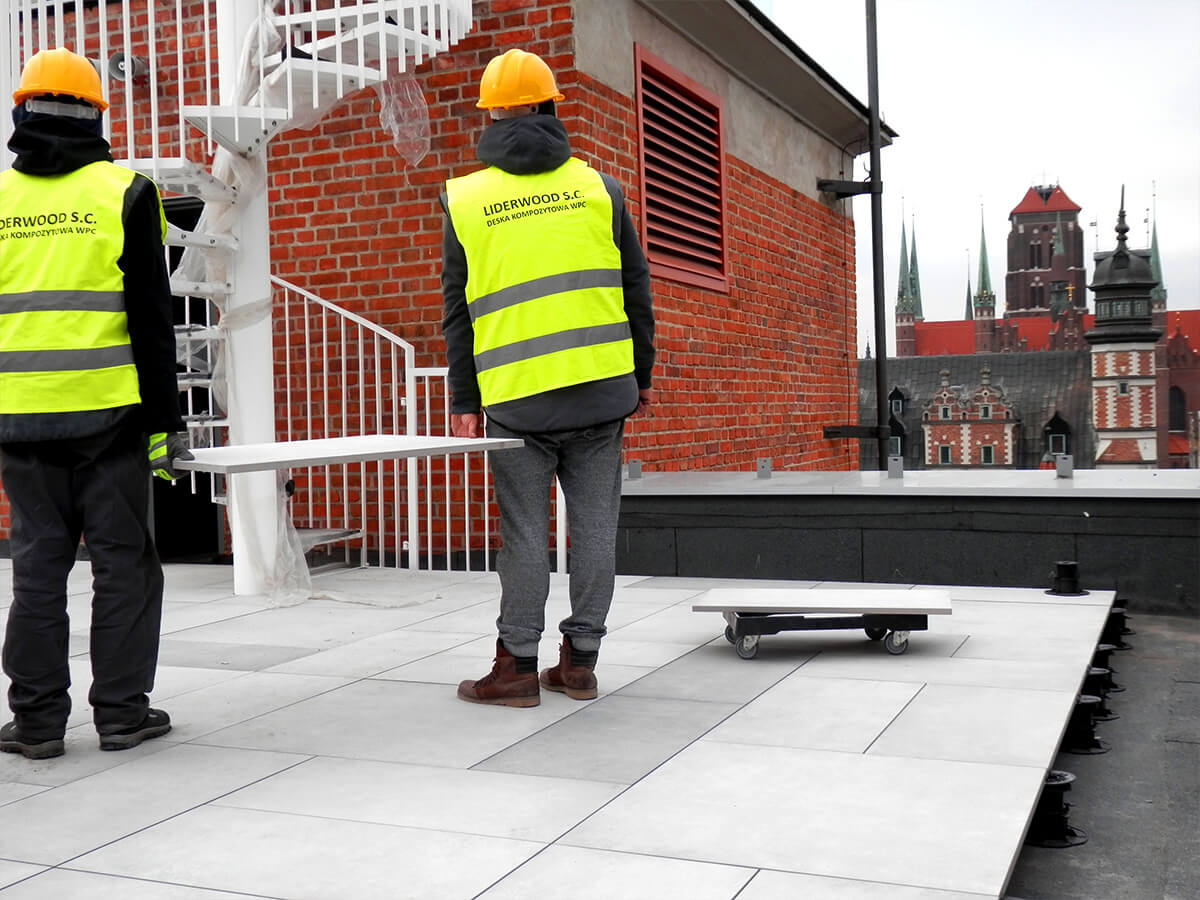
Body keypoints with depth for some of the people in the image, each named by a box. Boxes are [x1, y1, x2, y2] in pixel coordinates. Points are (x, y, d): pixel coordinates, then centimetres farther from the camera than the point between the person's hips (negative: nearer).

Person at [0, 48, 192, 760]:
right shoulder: (123, 193, -2)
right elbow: (153, 320, -5)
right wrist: (167, 421, -2)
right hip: (108, 412, -3)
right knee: (123, 561, 5)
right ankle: (122, 711, 10)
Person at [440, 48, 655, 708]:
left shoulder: (465, 200, 4)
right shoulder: (596, 186, 6)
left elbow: (458, 313, 5)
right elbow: (635, 289, 9)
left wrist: (463, 402, 10)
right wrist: (642, 375, 17)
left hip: (516, 399, -1)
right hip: (600, 387, 1)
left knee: (524, 533, 6)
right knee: (594, 525, 8)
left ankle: (518, 666, 12)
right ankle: (580, 661, 15)